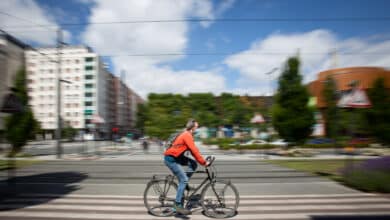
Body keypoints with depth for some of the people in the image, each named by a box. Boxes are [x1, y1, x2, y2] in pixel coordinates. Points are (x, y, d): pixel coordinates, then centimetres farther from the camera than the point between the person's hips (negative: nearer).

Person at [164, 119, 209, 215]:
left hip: (177, 156, 9)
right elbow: (194, 151, -24)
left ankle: (184, 184, 12)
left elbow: (193, 150, 13)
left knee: (193, 164, 1)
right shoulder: (187, 135, -19)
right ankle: (178, 205, -4)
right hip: (170, 158, -9)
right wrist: (204, 162, -18)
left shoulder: (187, 135, 11)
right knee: (184, 179, -11)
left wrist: (202, 160, 8)